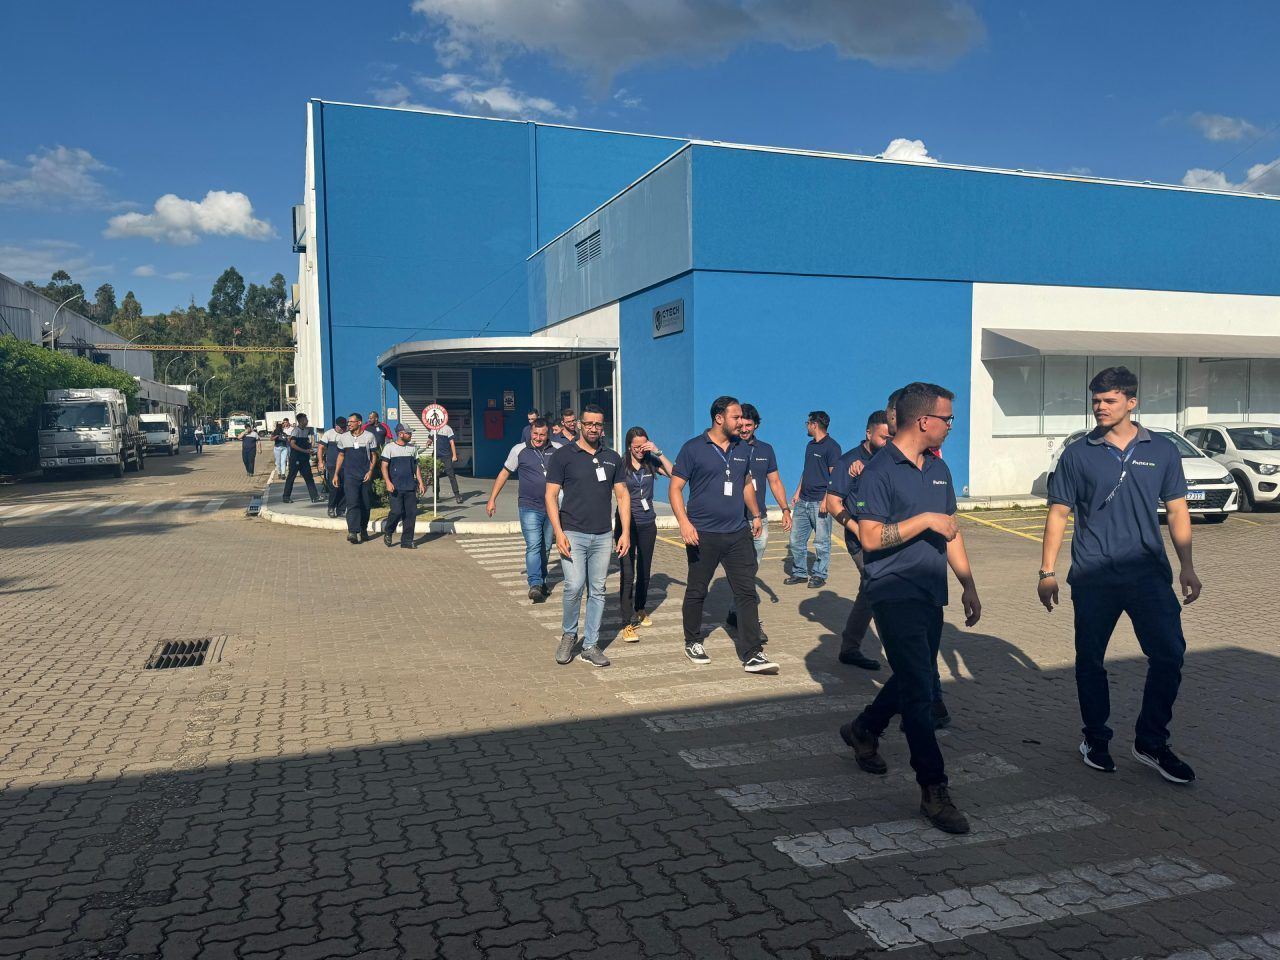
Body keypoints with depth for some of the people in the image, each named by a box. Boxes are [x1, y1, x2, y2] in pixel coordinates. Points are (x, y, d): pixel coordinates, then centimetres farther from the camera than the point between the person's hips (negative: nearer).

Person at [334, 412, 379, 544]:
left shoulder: (369, 436, 1)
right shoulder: (343, 438, 7)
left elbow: (374, 455, 4)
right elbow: (341, 456, 14)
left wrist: (370, 471, -8)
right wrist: (336, 474, 9)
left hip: (366, 475, 0)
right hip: (350, 475, 0)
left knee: (365, 504, 8)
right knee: (352, 503, -12)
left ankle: (363, 529, 24)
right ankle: (352, 532, -19)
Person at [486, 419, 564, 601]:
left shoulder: (557, 450, 4)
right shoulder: (519, 450, 0)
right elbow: (504, 473, 8)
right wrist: (492, 499, 7)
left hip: (551, 508, 3)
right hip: (529, 508, -3)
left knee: (546, 547, 13)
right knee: (533, 546, -13)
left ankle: (541, 581, 27)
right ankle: (535, 585, -17)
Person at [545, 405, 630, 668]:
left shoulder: (612, 458, 10)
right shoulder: (563, 455, -2)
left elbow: (622, 495, 13)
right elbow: (551, 495, -3)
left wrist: (625, 532, 4)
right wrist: (559, 533, -13)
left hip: (603, 535, 4)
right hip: (573, 534, -4)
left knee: (597, 591, 6)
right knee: (574, 587, -14)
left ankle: (590, 645, 16)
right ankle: (569, 634, 11)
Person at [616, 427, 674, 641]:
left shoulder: (651, 463, 3)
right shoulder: (621, 466, -7)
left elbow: (673, 473, -9)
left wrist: (658, 452, -15)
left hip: (647, 523, 4)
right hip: (627, 523, -4)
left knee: (644, 571, 15)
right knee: (628, 573, -9)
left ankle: (640, 610, 35)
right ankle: (628, 623, -8)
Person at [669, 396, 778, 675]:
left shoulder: (742, 449, 10)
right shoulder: (693, 449, -7)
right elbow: (675, 488, -8)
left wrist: (755, 515, 22)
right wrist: (684, 523, -18)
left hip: (738, 533, 4)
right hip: (703, 534, -4)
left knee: (747, 592, 0)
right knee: (696, 591, 9)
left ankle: (752, 654, 3)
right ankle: (692, 643, 28)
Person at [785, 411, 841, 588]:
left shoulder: (832, 446, -9)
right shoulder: (810, 445, 16)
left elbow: (834, 476, -14)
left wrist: (826, 500, -19)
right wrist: (797, 492, 16)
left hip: (820, 502, -8)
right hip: (803, 501, 8)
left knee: (822, 542, 2)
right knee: (796, 539, 10)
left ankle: (819, 575, 11)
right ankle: (799, 573, 20)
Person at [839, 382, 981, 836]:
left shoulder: (939, 469, 13)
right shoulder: (879, 470, -13)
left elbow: (949, 530, 19)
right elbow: (870, 538, -19)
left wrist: (968, 584, 16)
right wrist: (924, 520, -17)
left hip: (930, 593, 8)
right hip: (895, 593, -8)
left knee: (914, 680, 18)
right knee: (918, 689, -8)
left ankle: (863, 730, 41)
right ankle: (934, 790, -1)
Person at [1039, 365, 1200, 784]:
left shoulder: (1162, 451, 5)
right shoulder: (1077, 455, 0)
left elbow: (1177, 511, 10)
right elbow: (1058, 514, 1)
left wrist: (1187, 567, 3)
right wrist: (1047, 572, -3)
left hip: (1149, 573, 1)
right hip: (1093, 577, -1)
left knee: (1169, 655, -3)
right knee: (1090, 659, 7)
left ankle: (1151, 743, 14)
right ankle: (1095, 739, 25)